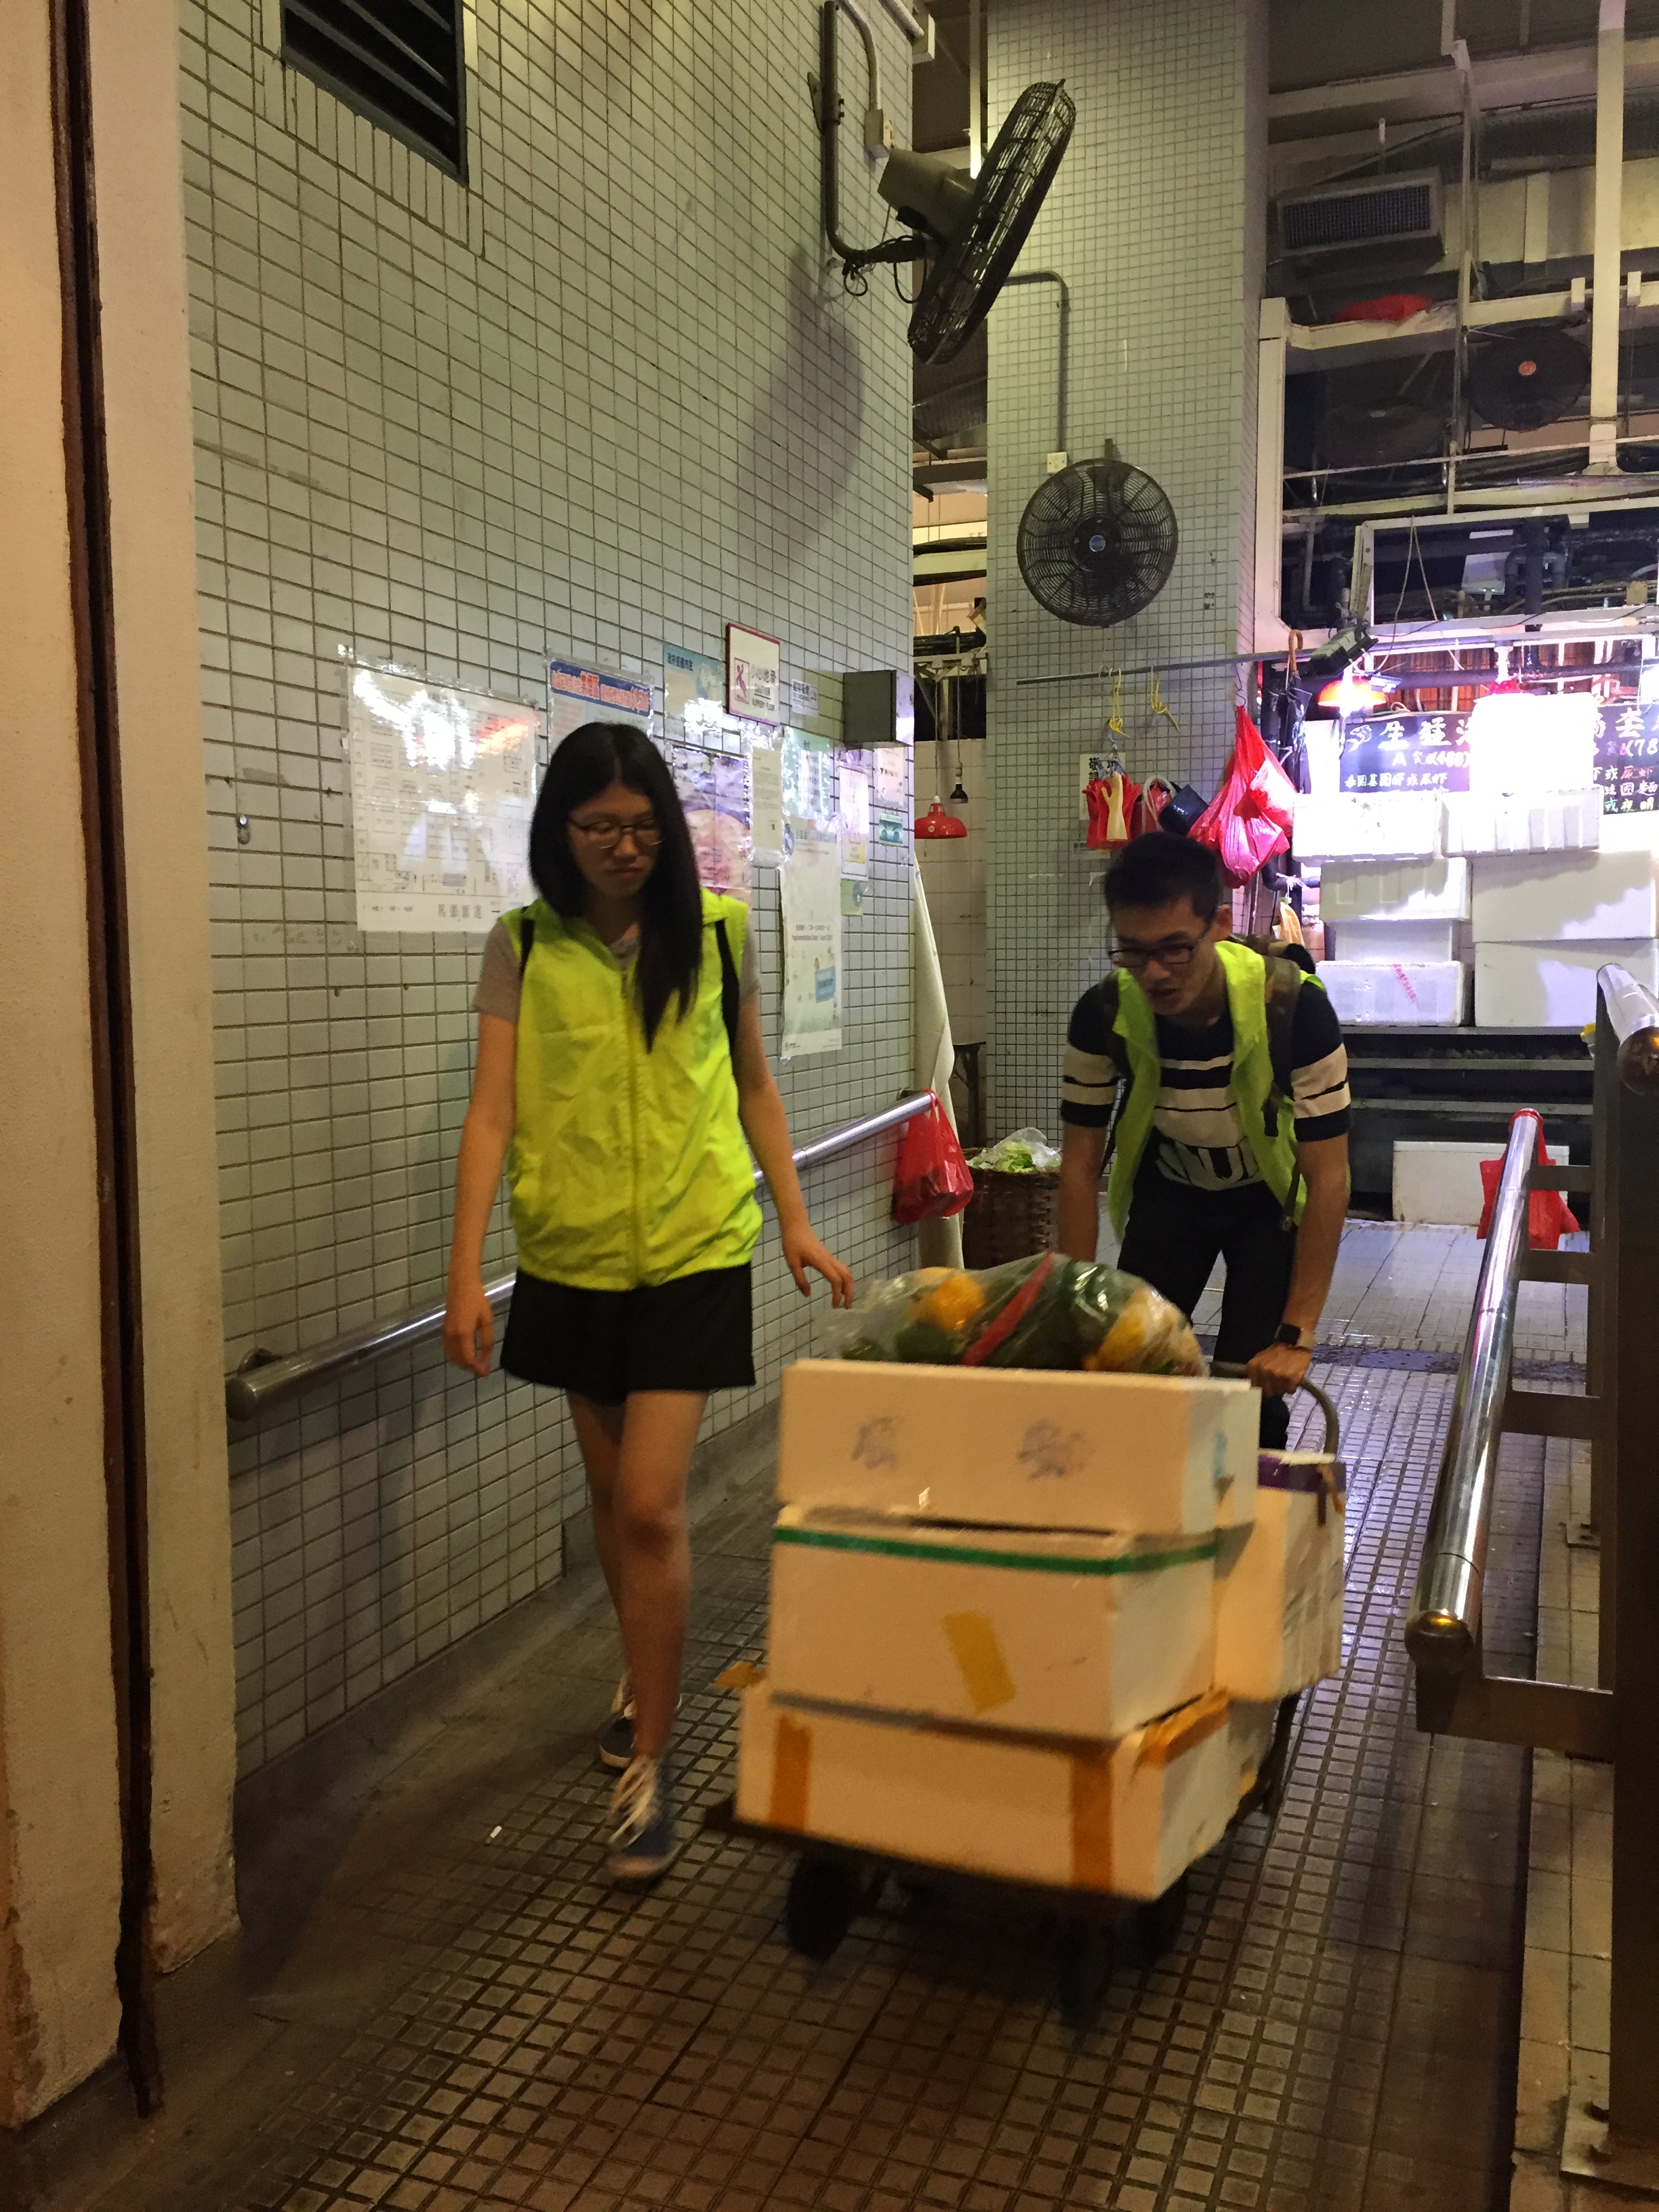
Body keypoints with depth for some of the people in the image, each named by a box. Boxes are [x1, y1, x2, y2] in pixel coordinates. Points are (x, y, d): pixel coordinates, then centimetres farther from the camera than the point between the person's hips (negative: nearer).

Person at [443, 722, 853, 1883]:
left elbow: (754, 1088, 9)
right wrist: (467, 1273, -13)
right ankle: (645, 1676, 43)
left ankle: (649, 1764, 8)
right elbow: (492, 1112, -6)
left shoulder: (719, 931, -1)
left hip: (692, 1253, -2)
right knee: (612, 1489, 18)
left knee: (651, 1504, -7)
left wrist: (797, 1219, 4)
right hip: (571, 1257, 2)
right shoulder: (523, 947, -2)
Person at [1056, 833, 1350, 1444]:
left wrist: (1295, 1336, -30)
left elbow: (1328, 1178, -27)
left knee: (1251, 1386, -10)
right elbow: (1080, 1166, -15)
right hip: (1167, 1192, 2)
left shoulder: (1295, 1009, -33)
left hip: (1269, 1195, -2)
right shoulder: (1103, 1015, -25)